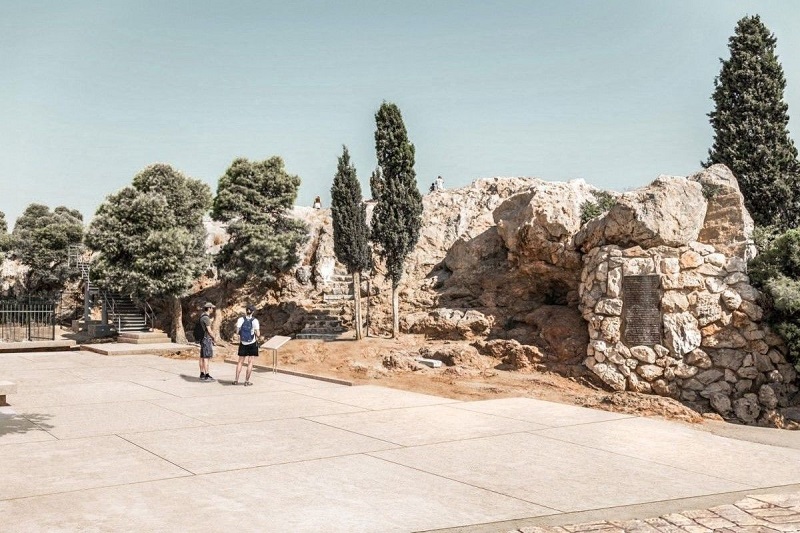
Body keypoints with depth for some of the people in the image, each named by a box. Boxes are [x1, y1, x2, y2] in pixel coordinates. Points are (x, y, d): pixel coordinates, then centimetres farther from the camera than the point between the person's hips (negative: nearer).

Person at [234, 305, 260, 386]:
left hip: (243, 343, 2)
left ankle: (236, 380, 9)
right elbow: (257, 334, -13)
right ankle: (247, 381, 3)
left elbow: (237, 332, -7)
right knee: (250, 362, 4)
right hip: (252, 343, -2)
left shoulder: (240, 319, -5)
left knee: (240, 361, 11)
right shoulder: (255, 320, -11)